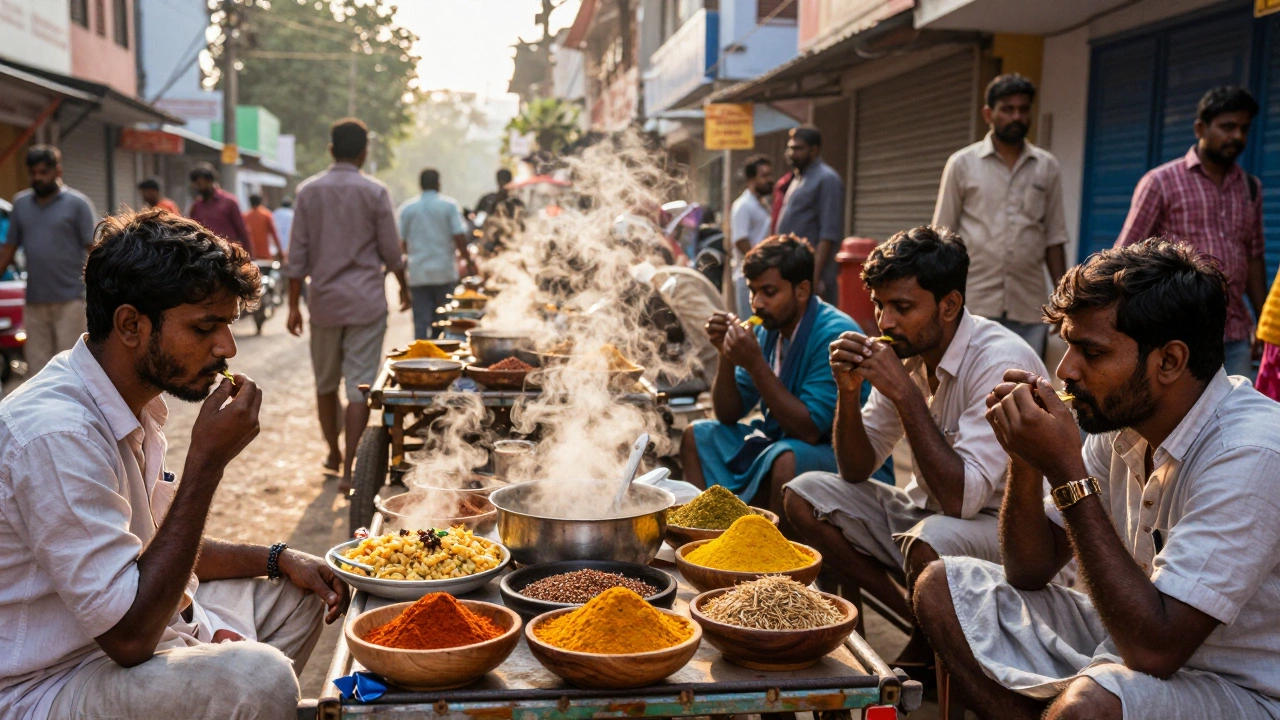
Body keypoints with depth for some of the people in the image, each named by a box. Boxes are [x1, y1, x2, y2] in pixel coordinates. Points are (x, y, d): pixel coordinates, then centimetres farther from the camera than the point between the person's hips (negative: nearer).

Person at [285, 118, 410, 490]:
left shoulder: (308, 191, 1)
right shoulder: (375, 192, -5)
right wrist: (404, 287, 16)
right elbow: (391, 252, -1)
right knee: (359, 384, -1)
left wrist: (293, 304, 7)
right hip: (366, 301, -3)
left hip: (324, 301, 3)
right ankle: (349, 469, -3)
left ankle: (333, 454, 32)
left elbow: (297, 253, 1)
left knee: (326, 382, 18)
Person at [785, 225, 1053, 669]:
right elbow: (856, 471, 4)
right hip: (928, 513, 8)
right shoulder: (908, 353, 0)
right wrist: (849, 390, -13)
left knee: (929, 543, -38)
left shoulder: (1001, 362, -23)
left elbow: (960, 498, -31)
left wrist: (904, 392, -30)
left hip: (1005, 526, -7)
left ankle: (929, 649, -2)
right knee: (804, 495, -4)